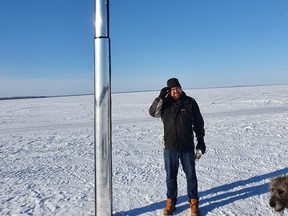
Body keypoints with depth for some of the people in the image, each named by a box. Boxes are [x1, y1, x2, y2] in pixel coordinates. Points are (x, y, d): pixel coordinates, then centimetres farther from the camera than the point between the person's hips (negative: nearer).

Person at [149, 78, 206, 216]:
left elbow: (198, 123, 5)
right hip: (170, 147, 1)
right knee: (170, 176, 12)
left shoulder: (190, 102, -1)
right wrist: (160, 97, -22)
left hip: (187, 147, 0)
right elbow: (153, 112, -13)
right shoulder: (165, 103, 2)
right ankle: (170, 202, 28)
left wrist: (200, 140, 5)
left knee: (191, 176, 10)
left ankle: (193, 202, 26)